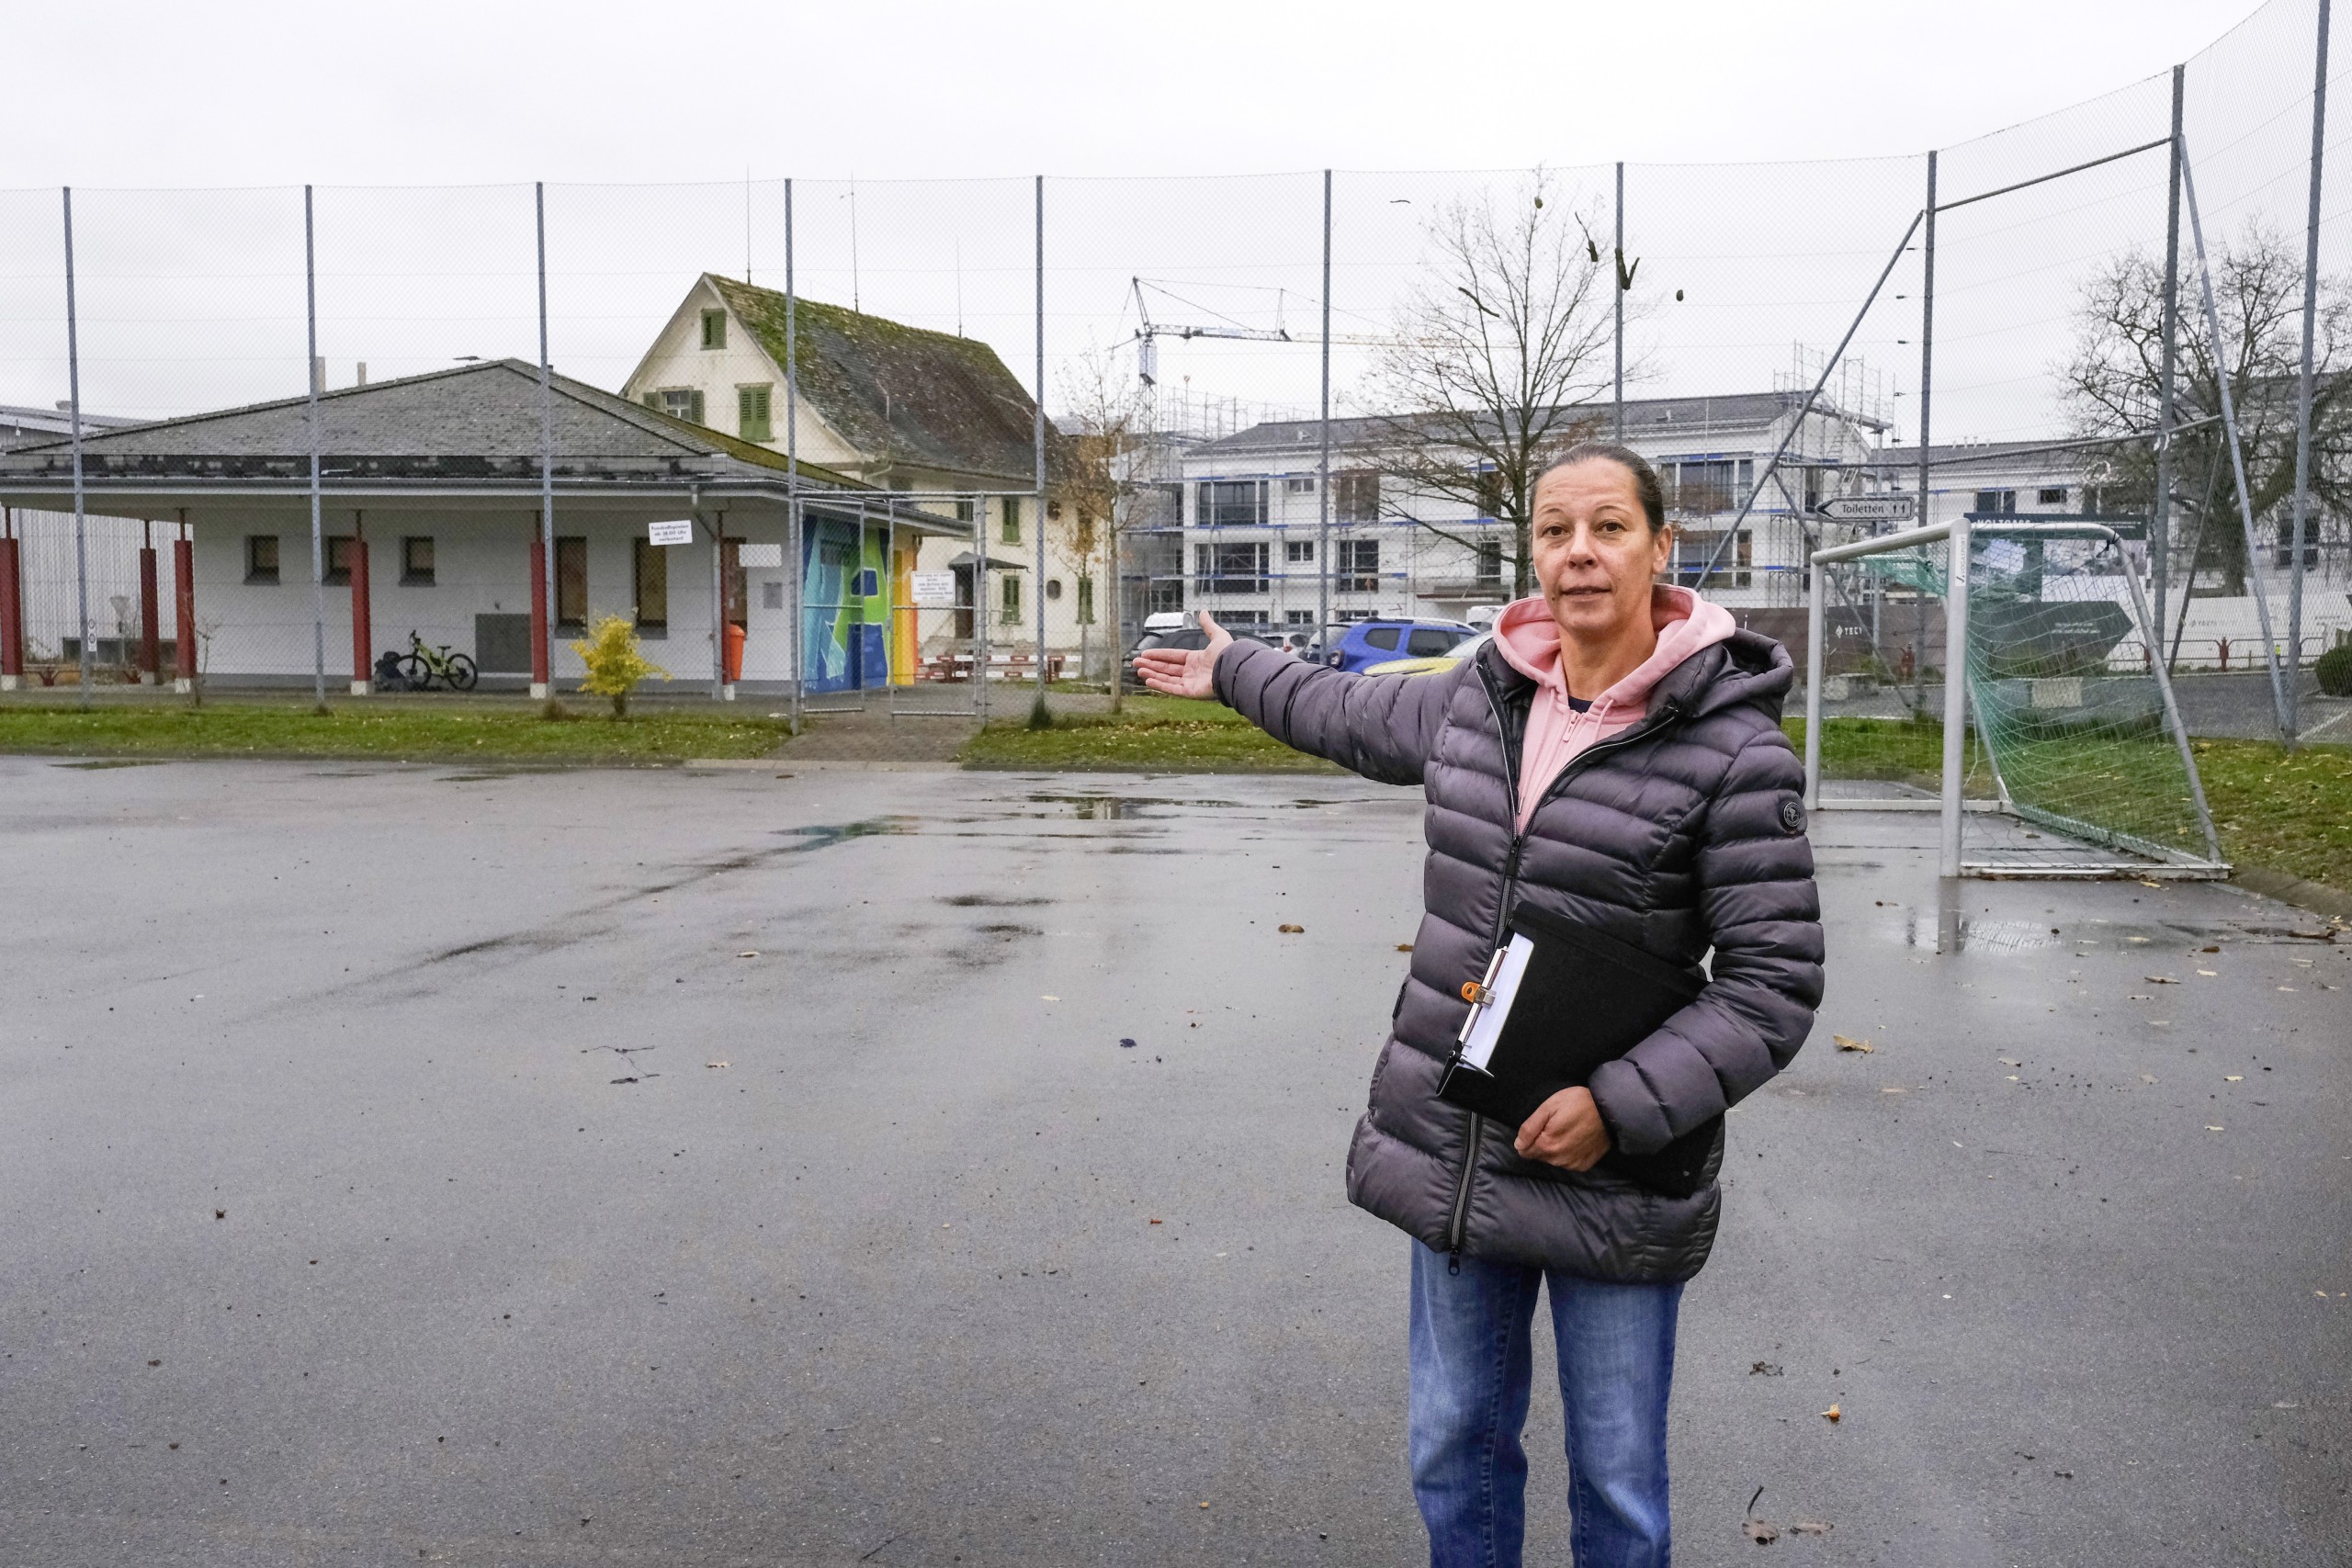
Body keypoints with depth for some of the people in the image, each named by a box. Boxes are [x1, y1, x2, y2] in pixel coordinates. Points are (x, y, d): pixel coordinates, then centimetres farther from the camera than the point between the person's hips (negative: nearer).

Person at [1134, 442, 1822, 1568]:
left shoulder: (1731, 748, -14)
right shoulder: (1482, 695, 3)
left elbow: (1772, 983, -12)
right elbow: (1363, 719, 26)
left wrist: (1623, 1107, -21)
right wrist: (1232, 672, 38)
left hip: (1611, 1180, -5)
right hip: (1453, 1155, 5)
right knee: (1453, 1448, 19)